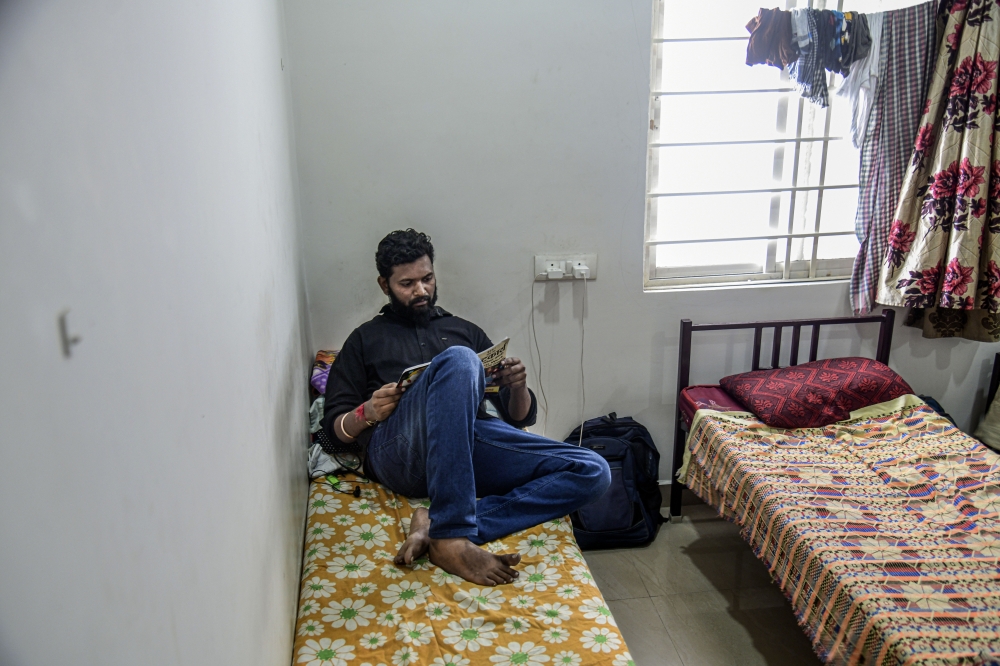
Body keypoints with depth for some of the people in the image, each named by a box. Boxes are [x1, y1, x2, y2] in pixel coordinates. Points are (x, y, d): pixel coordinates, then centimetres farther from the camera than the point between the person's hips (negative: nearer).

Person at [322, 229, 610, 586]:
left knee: (593, 471, -20)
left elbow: (520, 416, 27)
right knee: (457, 359, -34)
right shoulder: (366, 338, 26)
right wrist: (367, 414, -5)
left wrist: (518, 388, 3)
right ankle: (452, 537, -40)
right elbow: (335, 423, 18)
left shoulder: (465, 330, 30)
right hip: (400, 451, -3)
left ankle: (437, 525, -31)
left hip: (473, 443, 4)